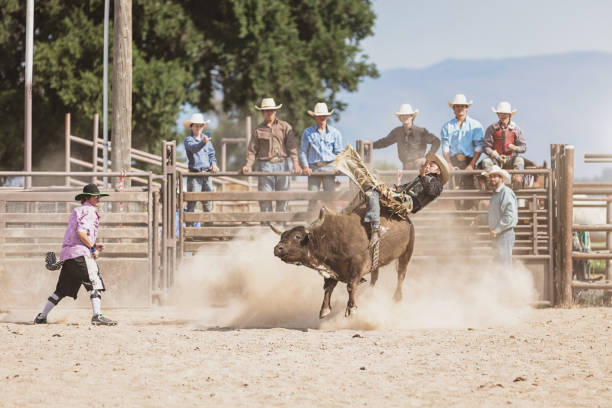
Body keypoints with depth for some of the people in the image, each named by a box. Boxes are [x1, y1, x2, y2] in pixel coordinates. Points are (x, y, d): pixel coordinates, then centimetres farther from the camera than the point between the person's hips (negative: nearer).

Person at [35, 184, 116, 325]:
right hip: (80, 253, -10)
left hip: (67, 255, 10)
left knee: (61, 290, 15)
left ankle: (41, 317, 18)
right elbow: (81, 232, -16)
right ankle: (97, 316, -31)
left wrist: (93, 246, 21)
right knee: (95, 283, -16)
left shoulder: (77, 212, 28)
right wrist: (92, 248, -9)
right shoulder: (89, 211, -2)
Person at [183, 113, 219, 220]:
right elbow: (194, 148, -27)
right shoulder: (188, 140, -5)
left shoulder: (206, 137, 12)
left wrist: (213, 164, -2)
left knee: (208, 202, 8)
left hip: (206, 173, 5)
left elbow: (211, 153, 17)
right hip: (195, 174, -5)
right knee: (192, 200, -8)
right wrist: (203, 143, -46)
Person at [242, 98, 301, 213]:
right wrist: (248, 165, -10)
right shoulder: (258, 130, 9)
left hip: (282, 164, 0)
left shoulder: (285, 127, 8)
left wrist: (295, 163, -15)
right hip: (265, 165, 0)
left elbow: (292, 146, -1)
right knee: (265, 198, -5)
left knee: (282, 198, 1)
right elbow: (252, 150, 6)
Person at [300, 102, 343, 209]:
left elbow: (338, 152, 13)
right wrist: (305, 166, -4)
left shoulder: (335, 133, 12)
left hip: (329, 167, 1)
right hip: (313, 168, -1)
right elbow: (303, 151, 9)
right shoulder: (308, 132, 9)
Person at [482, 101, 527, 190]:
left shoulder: (516, 129, 10)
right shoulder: (492, 129, 7)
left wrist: (515, 148, -16)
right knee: (486, 162, -31)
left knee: (519, 161, -31)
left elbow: (523, 147, 9)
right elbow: (486, 147, 1)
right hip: (496, 160, 0)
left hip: (510, 160, 0)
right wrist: (497, 157, -15)